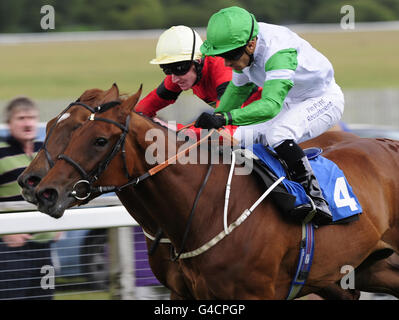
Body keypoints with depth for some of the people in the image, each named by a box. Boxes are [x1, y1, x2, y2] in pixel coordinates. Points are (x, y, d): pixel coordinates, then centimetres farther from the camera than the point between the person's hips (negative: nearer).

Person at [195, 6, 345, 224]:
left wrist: (225, 118, -60)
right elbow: (237, 89, 9)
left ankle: (316, 200, -30)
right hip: (290, 104, 9)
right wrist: (213, 120, 0)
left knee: (277, 134, -34)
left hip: (323, 101, -9)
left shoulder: (279, 52, -38)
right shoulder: (243, 50, -12)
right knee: (238, 138, -3)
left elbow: (271, 105, -51)